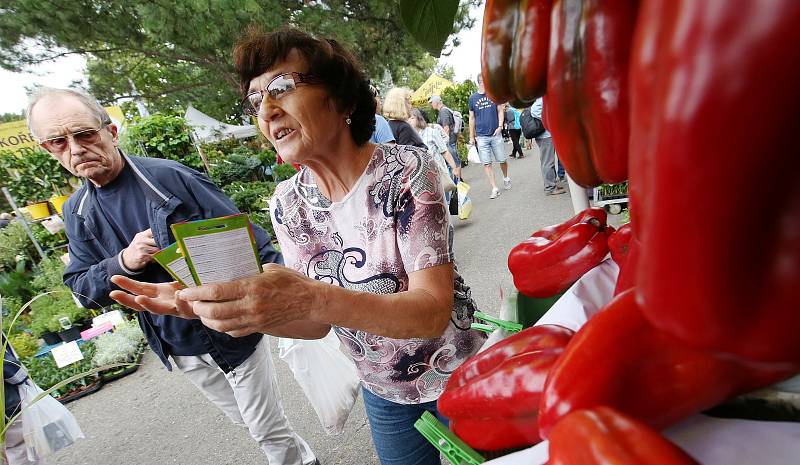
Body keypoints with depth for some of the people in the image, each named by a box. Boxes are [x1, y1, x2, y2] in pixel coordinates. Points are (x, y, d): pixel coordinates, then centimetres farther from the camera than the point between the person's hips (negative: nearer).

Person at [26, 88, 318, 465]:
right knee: (243, 420, 23)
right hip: (179, 349, 6)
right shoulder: (77, 212, 3)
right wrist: (124, 262, -19)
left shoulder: (170, 177, -15)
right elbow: (81, 289, 3)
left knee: (269, 430, 7)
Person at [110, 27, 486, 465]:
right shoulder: (287, 202, -10)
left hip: (458, 378, -2)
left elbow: (434, 311, -30)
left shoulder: (406, 168, -24)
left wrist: (314, 298, -44)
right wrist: (213, 303, -22)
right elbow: (317, 324, -8)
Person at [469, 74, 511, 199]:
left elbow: (500, 111, 7)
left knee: (502, 160, 8)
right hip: (481, 136, 0)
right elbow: (472, 118, 9)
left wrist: (500, 126, -9)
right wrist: (471, 136, 8)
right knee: (486, 163, -2)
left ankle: (506, 178, 37)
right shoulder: (472, 98, 5)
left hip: (495, 134, 0)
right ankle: (494, 188, 5)